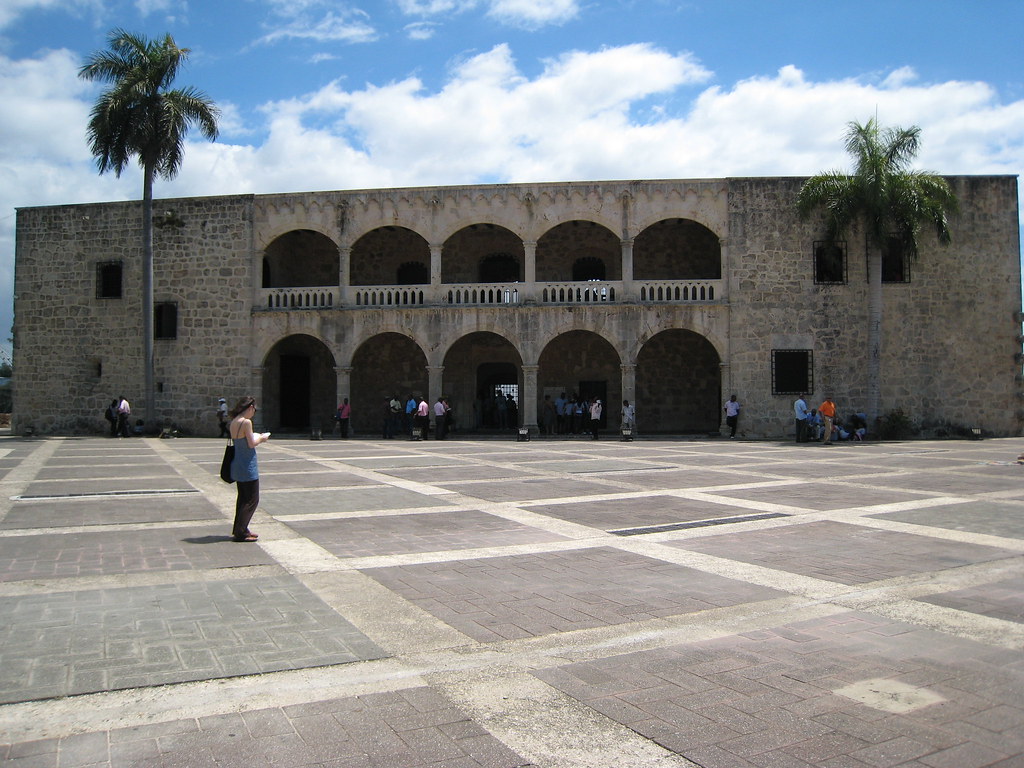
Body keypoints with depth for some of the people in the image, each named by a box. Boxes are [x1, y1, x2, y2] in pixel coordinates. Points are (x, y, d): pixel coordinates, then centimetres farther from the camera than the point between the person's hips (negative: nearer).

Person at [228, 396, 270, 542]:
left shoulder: (234, 422, 7)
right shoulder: (246, 422, -19)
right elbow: (251, 444, -19)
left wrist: (257, 437, 13)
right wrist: (261, 438, -1)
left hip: (238, 465, 9)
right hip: (248, 466, -9)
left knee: (243, 497, 18)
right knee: (252, 499, 0)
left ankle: (238, 530, 24)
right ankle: (240, 532, 2)